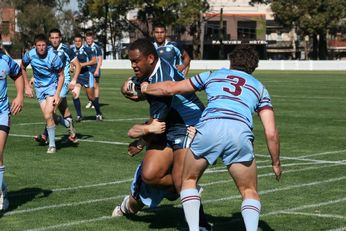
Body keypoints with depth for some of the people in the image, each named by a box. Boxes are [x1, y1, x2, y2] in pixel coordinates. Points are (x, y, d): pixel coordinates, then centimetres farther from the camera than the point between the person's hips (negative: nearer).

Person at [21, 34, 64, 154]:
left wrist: (57, 94, -17)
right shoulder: (29, 55, -13)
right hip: (39, 87, 4)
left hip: (52, 86, -4)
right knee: (48, 116, -4)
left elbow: (61, 76, -10)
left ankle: (52, 145, -5)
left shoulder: (54, 57, -22)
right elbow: (22, 68, 8)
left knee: (48, 116, -16)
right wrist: (27, 86, 4)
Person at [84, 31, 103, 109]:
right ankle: (90, 101, 16)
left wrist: (97, 70, -14)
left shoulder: (97, 47, -5)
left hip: (95, 69, -4)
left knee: (95, 86, -1)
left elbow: (100, 59, -7)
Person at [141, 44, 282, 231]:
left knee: (189, 181, 23)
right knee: (250, 192, 18)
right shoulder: (259, 87, 30)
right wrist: (276, 163, 33)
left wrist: (145, 88, 50)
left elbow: (171, 88, 31)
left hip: (209, 127, 0)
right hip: (240, 133, 0)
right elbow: (271, 133, 20)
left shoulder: (213, 75, 30)